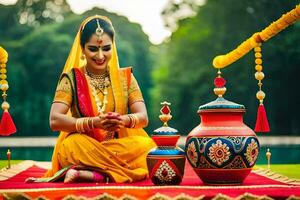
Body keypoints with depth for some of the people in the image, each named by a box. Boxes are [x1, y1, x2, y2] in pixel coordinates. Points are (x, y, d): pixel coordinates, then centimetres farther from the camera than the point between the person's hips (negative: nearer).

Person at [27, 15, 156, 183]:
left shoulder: (125, 77, 10)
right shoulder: (71, 78, 2)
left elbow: (143, 117, 1)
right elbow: (55, 121, -10)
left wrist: (125, 120, -24)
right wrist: (93, 122, -25)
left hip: (119, 147, 3)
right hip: (82, 148, -3)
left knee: (147, 145, -29)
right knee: (74, 145, -36)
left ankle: (84, 173, -26)